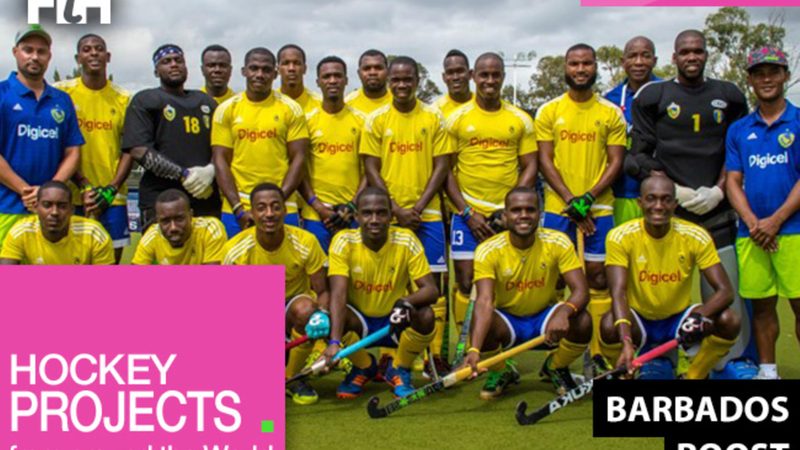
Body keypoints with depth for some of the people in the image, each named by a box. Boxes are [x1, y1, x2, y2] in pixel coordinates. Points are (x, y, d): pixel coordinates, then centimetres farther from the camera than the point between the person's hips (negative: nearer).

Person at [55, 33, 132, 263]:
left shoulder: (123, 98, 8)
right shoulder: (61, 92, 1)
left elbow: (129, 149, 6)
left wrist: (111, 189, -6)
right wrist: (84, 185, -10)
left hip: (112, 196, 2)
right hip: (72, 196, -2)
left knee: (112, 256, 4)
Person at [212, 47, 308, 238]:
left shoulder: (291, 109, 3)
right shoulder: (226, 109, 5)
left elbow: (298, 159, 0)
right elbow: (221, 161, 2)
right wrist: (238, 209, -8)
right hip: (235, 210, 1)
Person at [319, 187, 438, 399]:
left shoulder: (407, 241, -16)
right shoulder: (344, 242, -17)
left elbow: (431, 289, -18)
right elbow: (338, 294, -28)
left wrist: (407, 301, -41)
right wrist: (334, 342, -42)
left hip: (396, 322, 0)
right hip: (358, 321, 0)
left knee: (425, 316, -31)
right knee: (332, 318, -31)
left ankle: (400, 370, 2)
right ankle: (364, 367, 4)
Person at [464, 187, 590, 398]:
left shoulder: (558, 242, -16)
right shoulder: (488, 250, -20)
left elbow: (581, 291, -21)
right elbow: (484, 301, -31)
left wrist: (564, 312, -46)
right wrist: (474, 350, -47)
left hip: (545, 317, 1)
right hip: (506, 319, -1)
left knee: (582, 322, -29)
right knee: (483, 327, -34)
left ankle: (555, 368, 7)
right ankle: (501, 373, 4)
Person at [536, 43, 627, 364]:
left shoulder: (611, 113, 5)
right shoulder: (548, 112, 5)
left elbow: (616, 162, 2)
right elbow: (544, 160, 0)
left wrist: (588, 198, -11)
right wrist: (570, 200, -10)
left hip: (599, 207, 0)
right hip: (557, 206, 0)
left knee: (598, 276, 1)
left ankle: (598, 353, 9)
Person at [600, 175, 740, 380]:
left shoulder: (696, 236, -12)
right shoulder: (621, 236, -17)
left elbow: (725, 291, -15)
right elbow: (618, 292, -26)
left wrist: (699, 315, -38)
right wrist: (626, 342, -43)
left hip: (678, 320, 2)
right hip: (639, 321, -2)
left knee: (729, 321, -24)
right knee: (609, 325, -34)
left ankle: (693, 376, 1)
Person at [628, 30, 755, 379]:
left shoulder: (728, 97, 13)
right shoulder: (653, 97, 7)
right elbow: (640, 154, 4)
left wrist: (719, 189, -2)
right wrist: (676, 191, -7)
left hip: (716, 208, 1)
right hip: (669, 206, -1)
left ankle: (735, 358, 11)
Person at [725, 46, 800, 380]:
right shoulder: (739, 130, 13)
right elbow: (733, 181, 9)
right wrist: (752, 222, -6)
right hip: (751, 234, 3)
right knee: (761, 305, 8)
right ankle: (767, 370, 18)